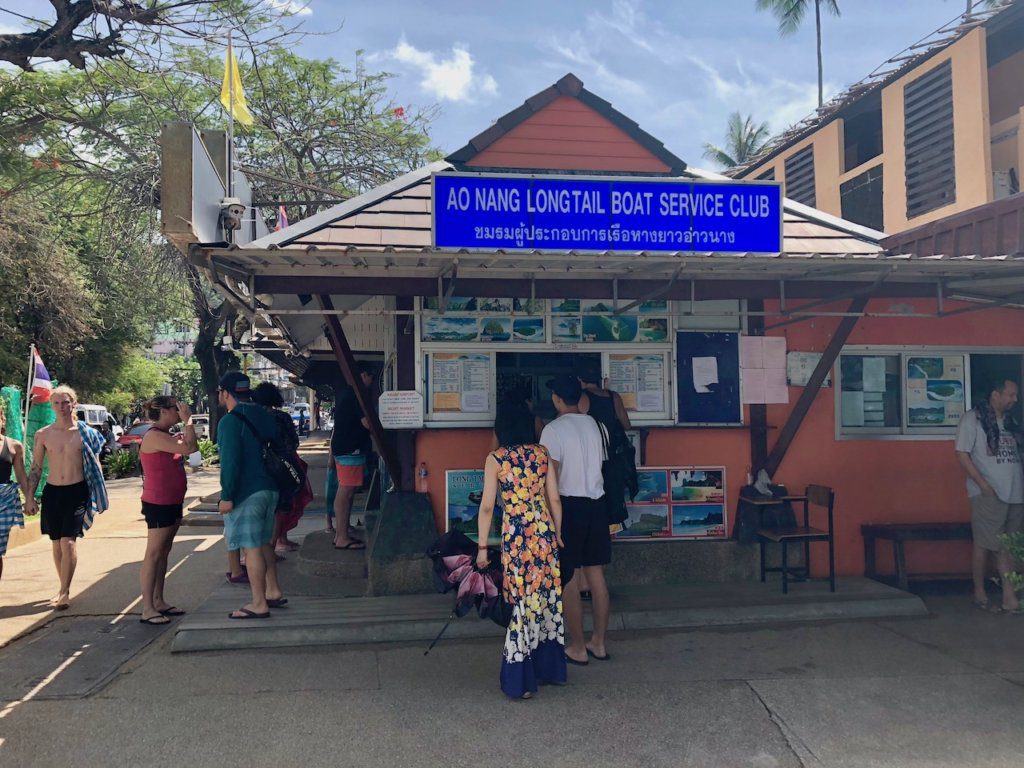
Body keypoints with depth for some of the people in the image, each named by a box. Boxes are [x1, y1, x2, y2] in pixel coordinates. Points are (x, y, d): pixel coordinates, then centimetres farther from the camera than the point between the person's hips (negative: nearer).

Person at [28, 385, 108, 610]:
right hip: (52, 492, 3)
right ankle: (64, 588, 24)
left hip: (77, 492, -3)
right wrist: (30, 497, 4)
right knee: (57, 543, 10)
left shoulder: (86, 433, -2)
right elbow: (35, 469, 8)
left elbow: (95, 465, 4)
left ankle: (65, 591, -4)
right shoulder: (43, 435, 3)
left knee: (68, 542, -11)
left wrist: (97, 496, 1)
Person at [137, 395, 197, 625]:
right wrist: (187, 420, -17)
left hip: (172, 502, 10)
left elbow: (191, 446, 15)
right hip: (158, 503, -10)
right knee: (153, 554, -6)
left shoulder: (165, 436, 13)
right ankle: (147, 609, -2)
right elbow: (189, 448, -25)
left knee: (164, 552, 13)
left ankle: (158, 601, 21)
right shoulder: (155, 436, -18)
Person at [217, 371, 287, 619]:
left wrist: (226, 496, -18)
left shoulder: (230, 421, -14)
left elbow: (230, 461, -20)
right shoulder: (262, 416, 12)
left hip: (246, 494, -9)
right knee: (263, 542, 20)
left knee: (251, 547, -4)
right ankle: (274, 592, 26)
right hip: (269, 488, 9)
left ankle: (259, 605, 0)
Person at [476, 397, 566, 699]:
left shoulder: (496, 459, -6)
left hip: (515, 535, -3)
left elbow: (487, 506, -6)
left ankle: (521, 681, 10)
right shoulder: (542, 453, 3)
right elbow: (555, 499, 5)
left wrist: (482, 546, 1)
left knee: (523, 602, 4)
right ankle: (550, 668, 28)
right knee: (548, 597, 15)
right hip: (544, 531, 3)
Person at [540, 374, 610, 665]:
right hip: (597, 503, 7)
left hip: (569, 505, -6)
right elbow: (600, 462, 13)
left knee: (568, 579, 2)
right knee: (596, 574, 12)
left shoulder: (554, 429, -11)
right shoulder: (593, 424, 9)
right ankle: (599, 643, 19)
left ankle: (578, 649, 7)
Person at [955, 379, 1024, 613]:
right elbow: (962, 453, -9)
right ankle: (979, 592, 13)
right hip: (989, 494, -6)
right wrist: (983, 484, -15)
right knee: (984, 545, 0)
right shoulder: (973, 418, -5)